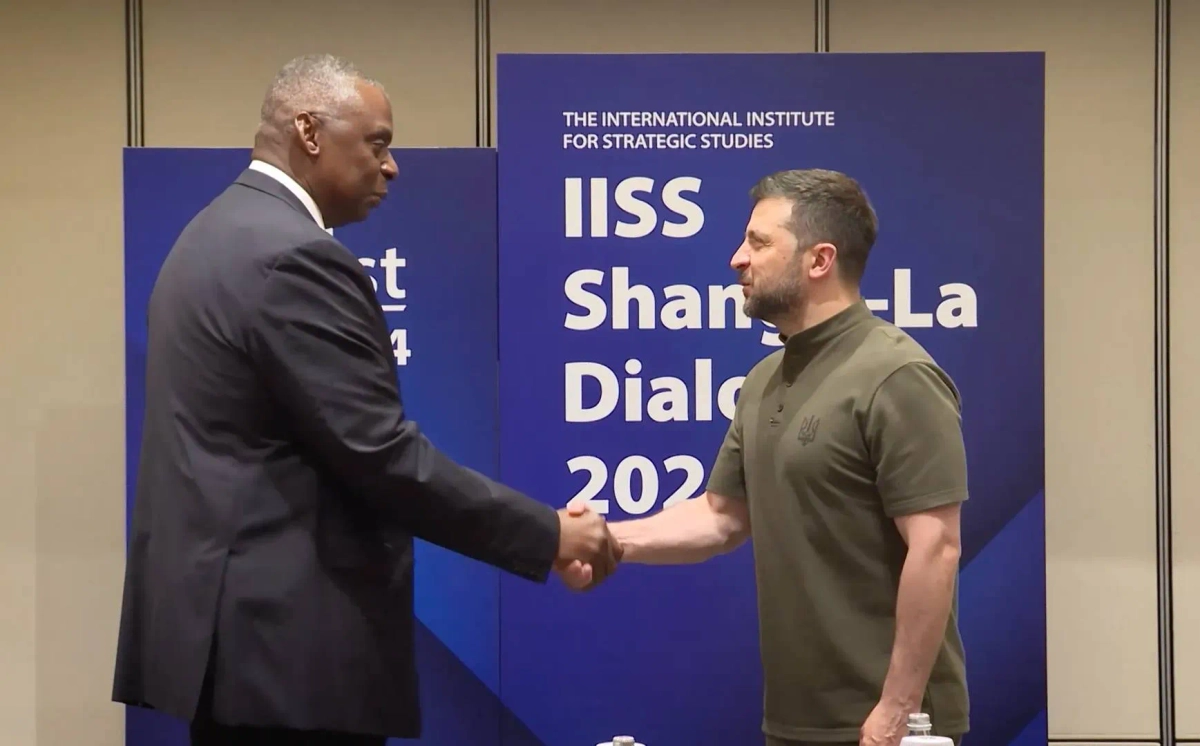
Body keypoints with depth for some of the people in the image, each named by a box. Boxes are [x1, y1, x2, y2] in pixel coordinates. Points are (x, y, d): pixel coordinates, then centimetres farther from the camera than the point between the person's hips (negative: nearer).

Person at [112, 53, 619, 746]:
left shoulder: (218, 232, 15)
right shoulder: (293, 257, -17)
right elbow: (380, 455, -20)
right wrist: (548, 533, -13)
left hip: (230, 613, 10)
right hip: (284, 633, -10)